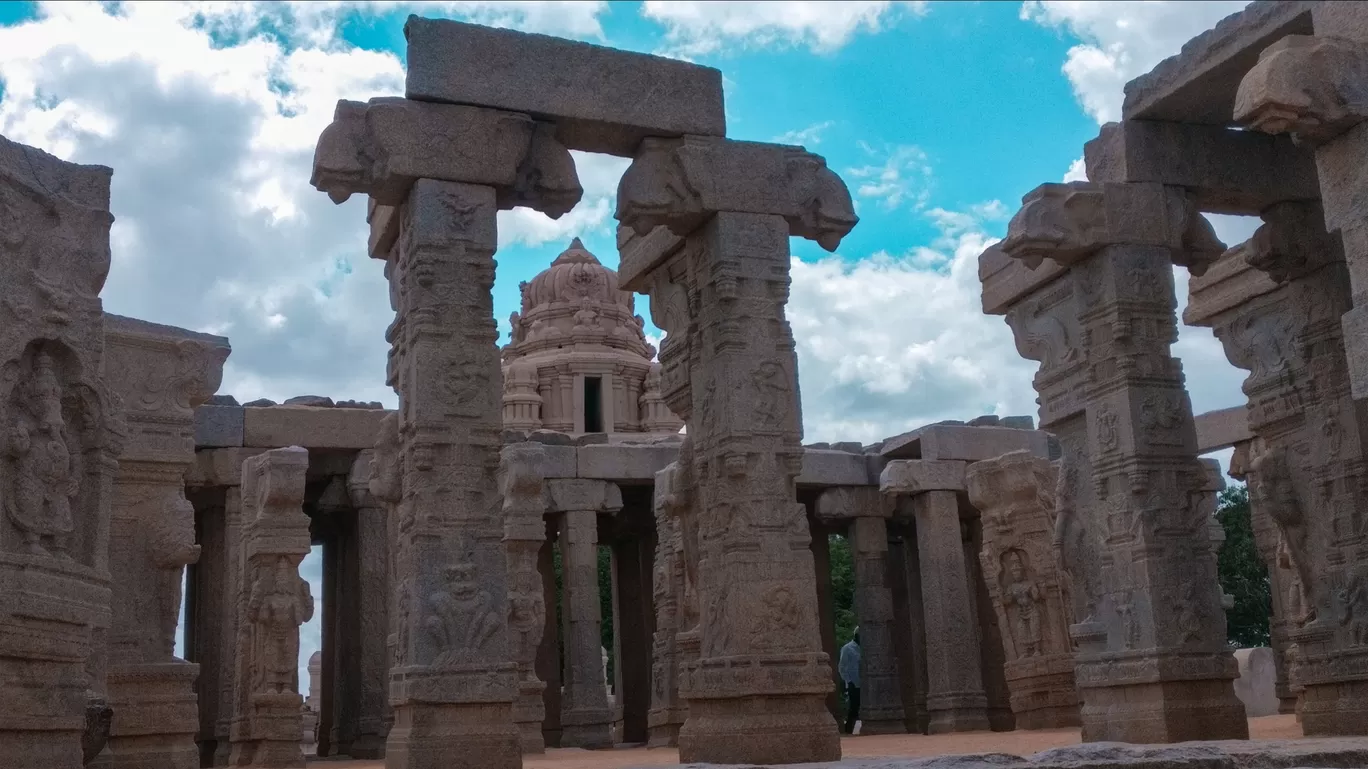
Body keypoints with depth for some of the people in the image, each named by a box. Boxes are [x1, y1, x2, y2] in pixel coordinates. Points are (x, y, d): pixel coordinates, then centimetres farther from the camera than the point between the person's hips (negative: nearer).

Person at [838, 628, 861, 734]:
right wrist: (848, 681, -13)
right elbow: (842, 667, -6)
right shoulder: (847, 649, -4)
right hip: (853, 686, -6)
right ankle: (848, 732, 1)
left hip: (864, 686, 6)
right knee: (852, 711, -5)